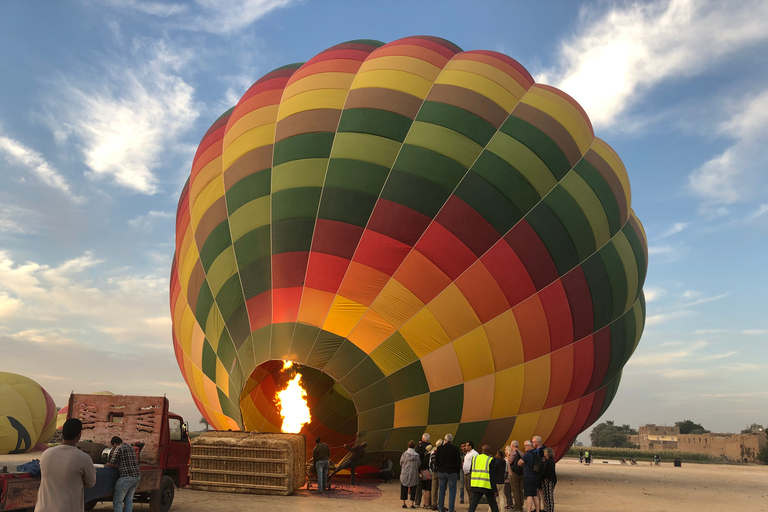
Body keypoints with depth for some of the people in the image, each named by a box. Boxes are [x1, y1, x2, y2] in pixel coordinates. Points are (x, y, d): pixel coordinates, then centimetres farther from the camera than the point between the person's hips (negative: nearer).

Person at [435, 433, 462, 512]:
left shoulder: (440, 448, -2)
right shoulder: (455, 449, -7)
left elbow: (436, 461, 4)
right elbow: (459, 462, -4)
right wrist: (458, 472, 7)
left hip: (441, 472, 3)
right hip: (452, 472, -2)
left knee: (441, 490, 13)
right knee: (452, 491, 3)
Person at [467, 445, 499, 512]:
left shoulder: (474, 458, 9)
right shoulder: (491, 460, -4)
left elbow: (471, 472, 13)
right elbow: (492, 476, -8)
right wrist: (494, 490, -5)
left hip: (475, 485, 3)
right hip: (487, 486, -3)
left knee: (473, 504, 4)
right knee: (493, 505, 12)